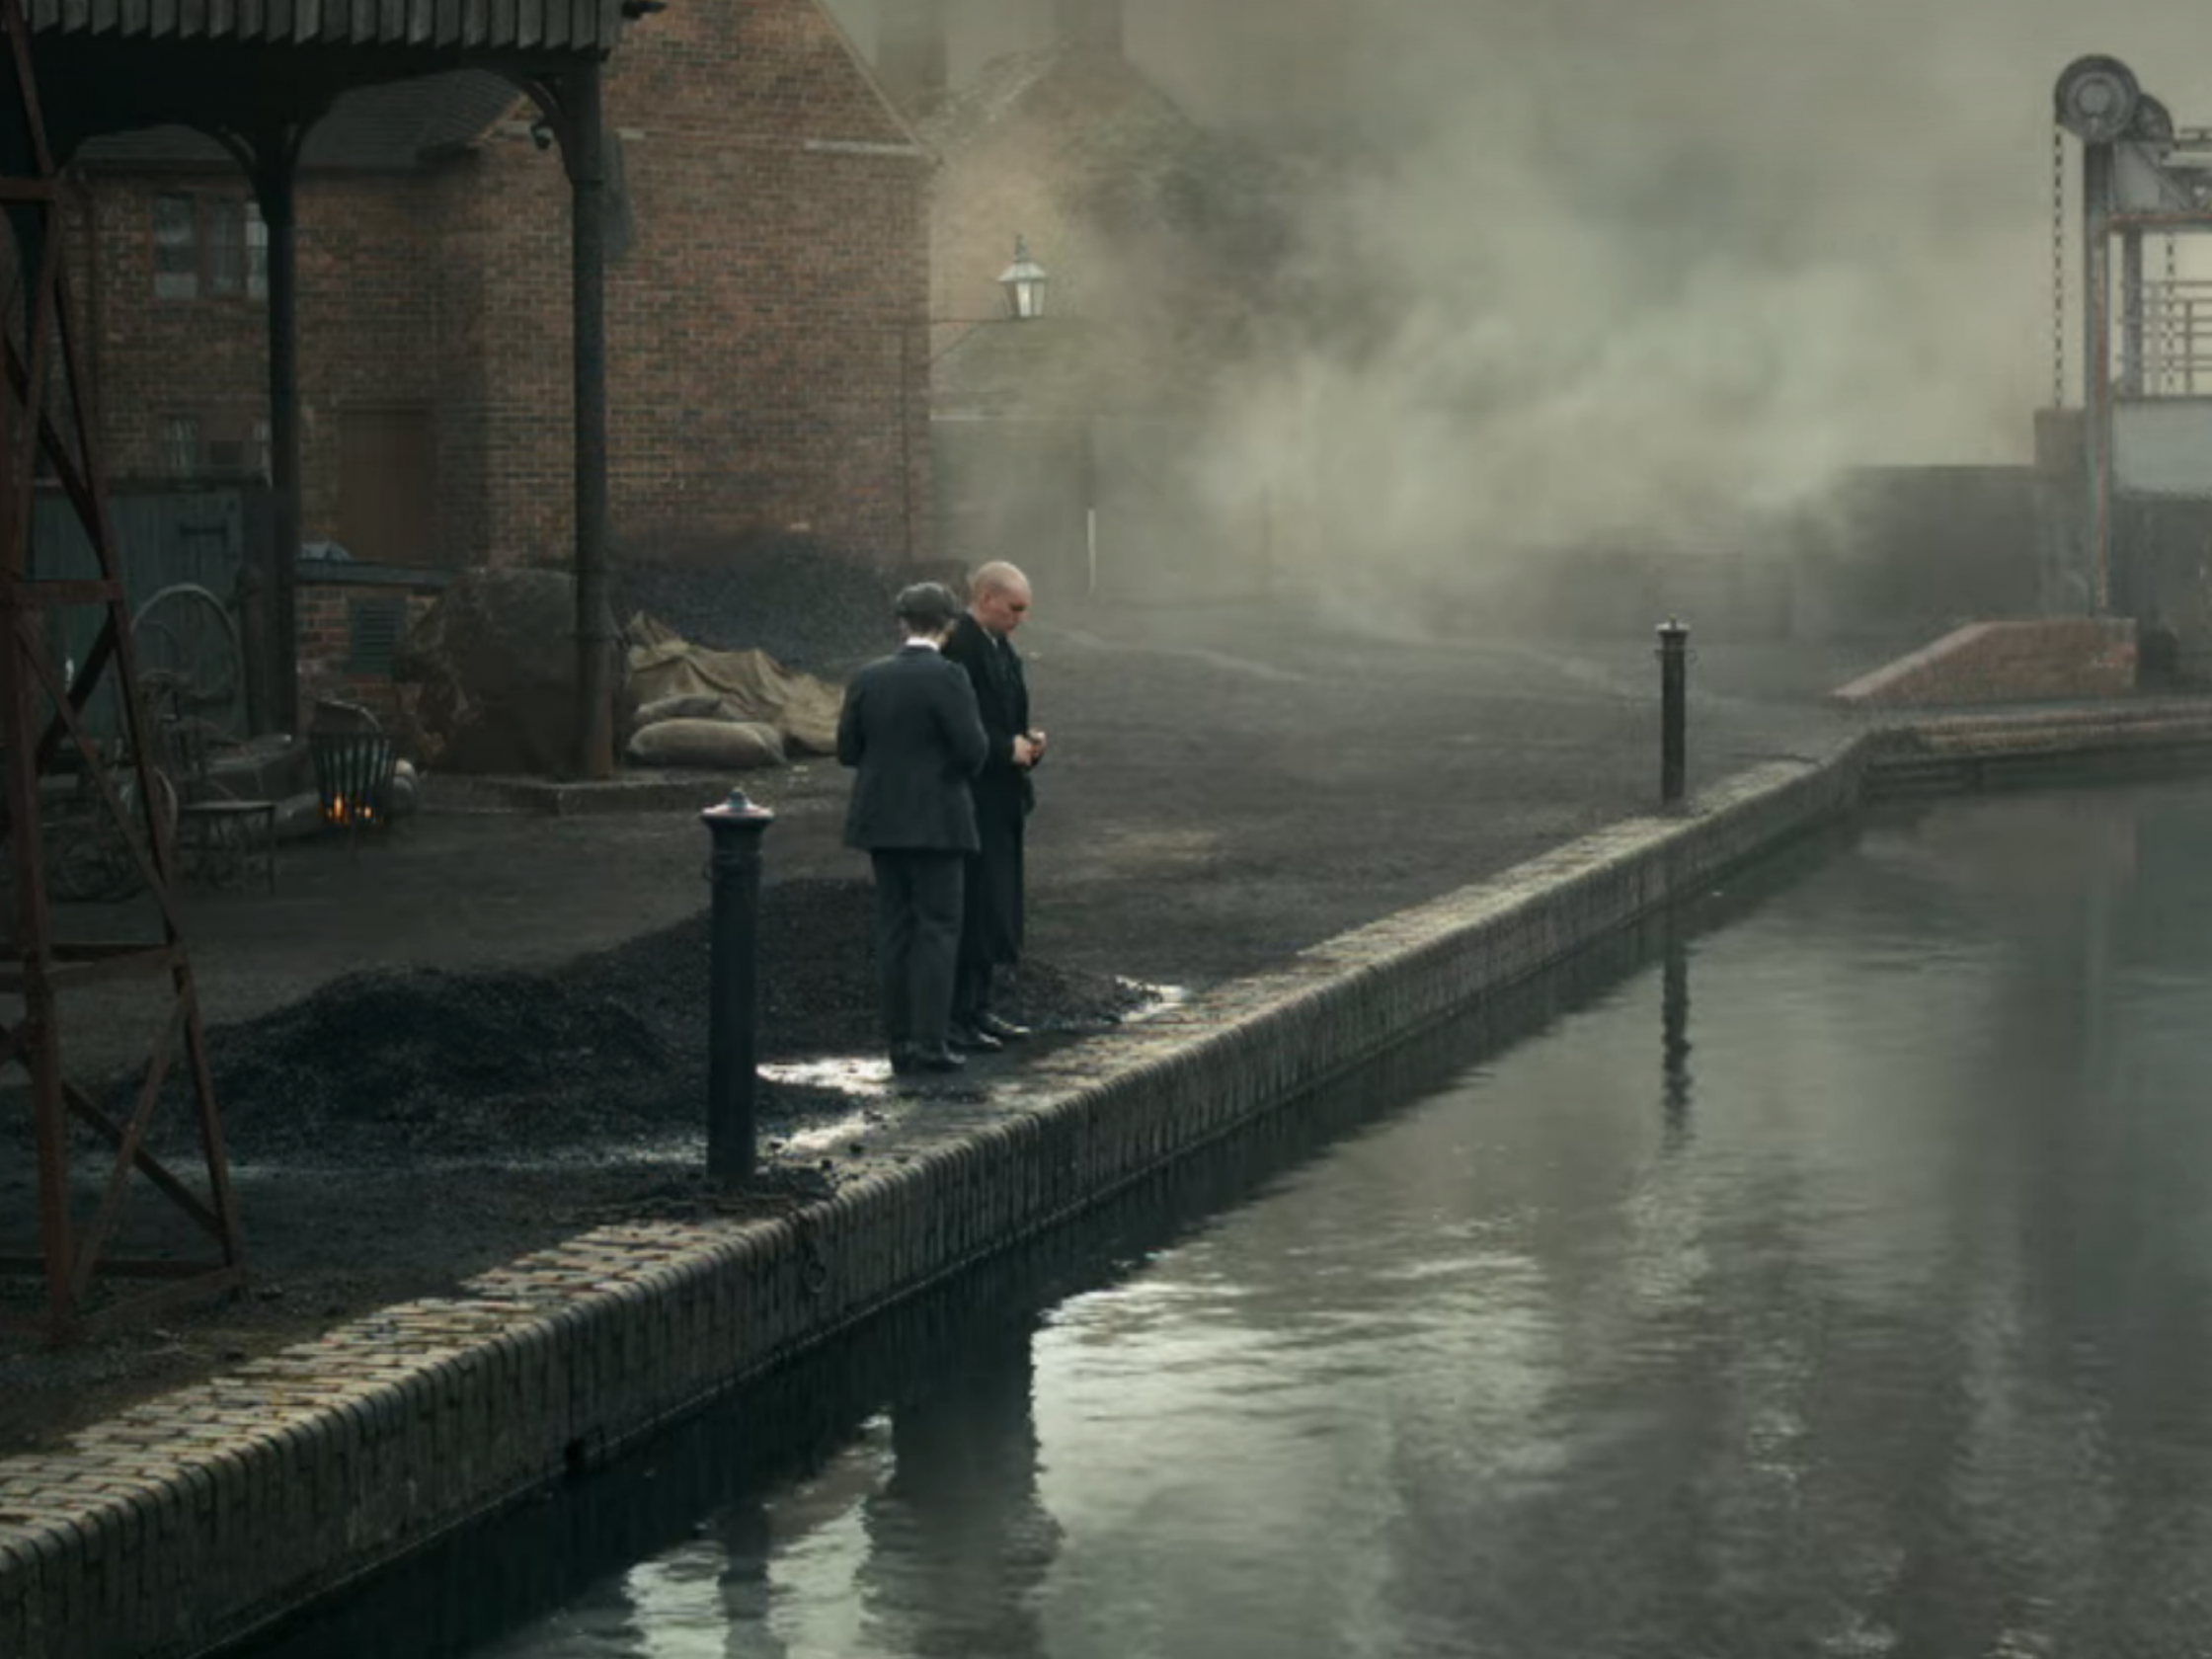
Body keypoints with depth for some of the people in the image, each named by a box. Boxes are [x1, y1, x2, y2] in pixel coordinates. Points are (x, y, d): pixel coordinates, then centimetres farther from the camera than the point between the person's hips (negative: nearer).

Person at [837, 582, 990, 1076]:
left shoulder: (868, 678, 3)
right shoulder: (948, 678, -13)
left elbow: (848, 750, 5)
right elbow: (972, 750, -15)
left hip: (881, 820, 5)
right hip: (935, 821, -5)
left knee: (895, 929, 8)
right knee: (938, 929, -1)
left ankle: (900, 1043, 8)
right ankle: (930, 1041, -7)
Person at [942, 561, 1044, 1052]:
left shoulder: (1001, 648, 15)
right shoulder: (957, 647, -17)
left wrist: (1026, 741, 6)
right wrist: (1007, 748, -17)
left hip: (1000, 798, 10)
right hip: (967, 798, -10)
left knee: (992, 908, 13)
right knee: (969, 907, -8)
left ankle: (978, 1008, 21)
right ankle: (953, 1017, -4)